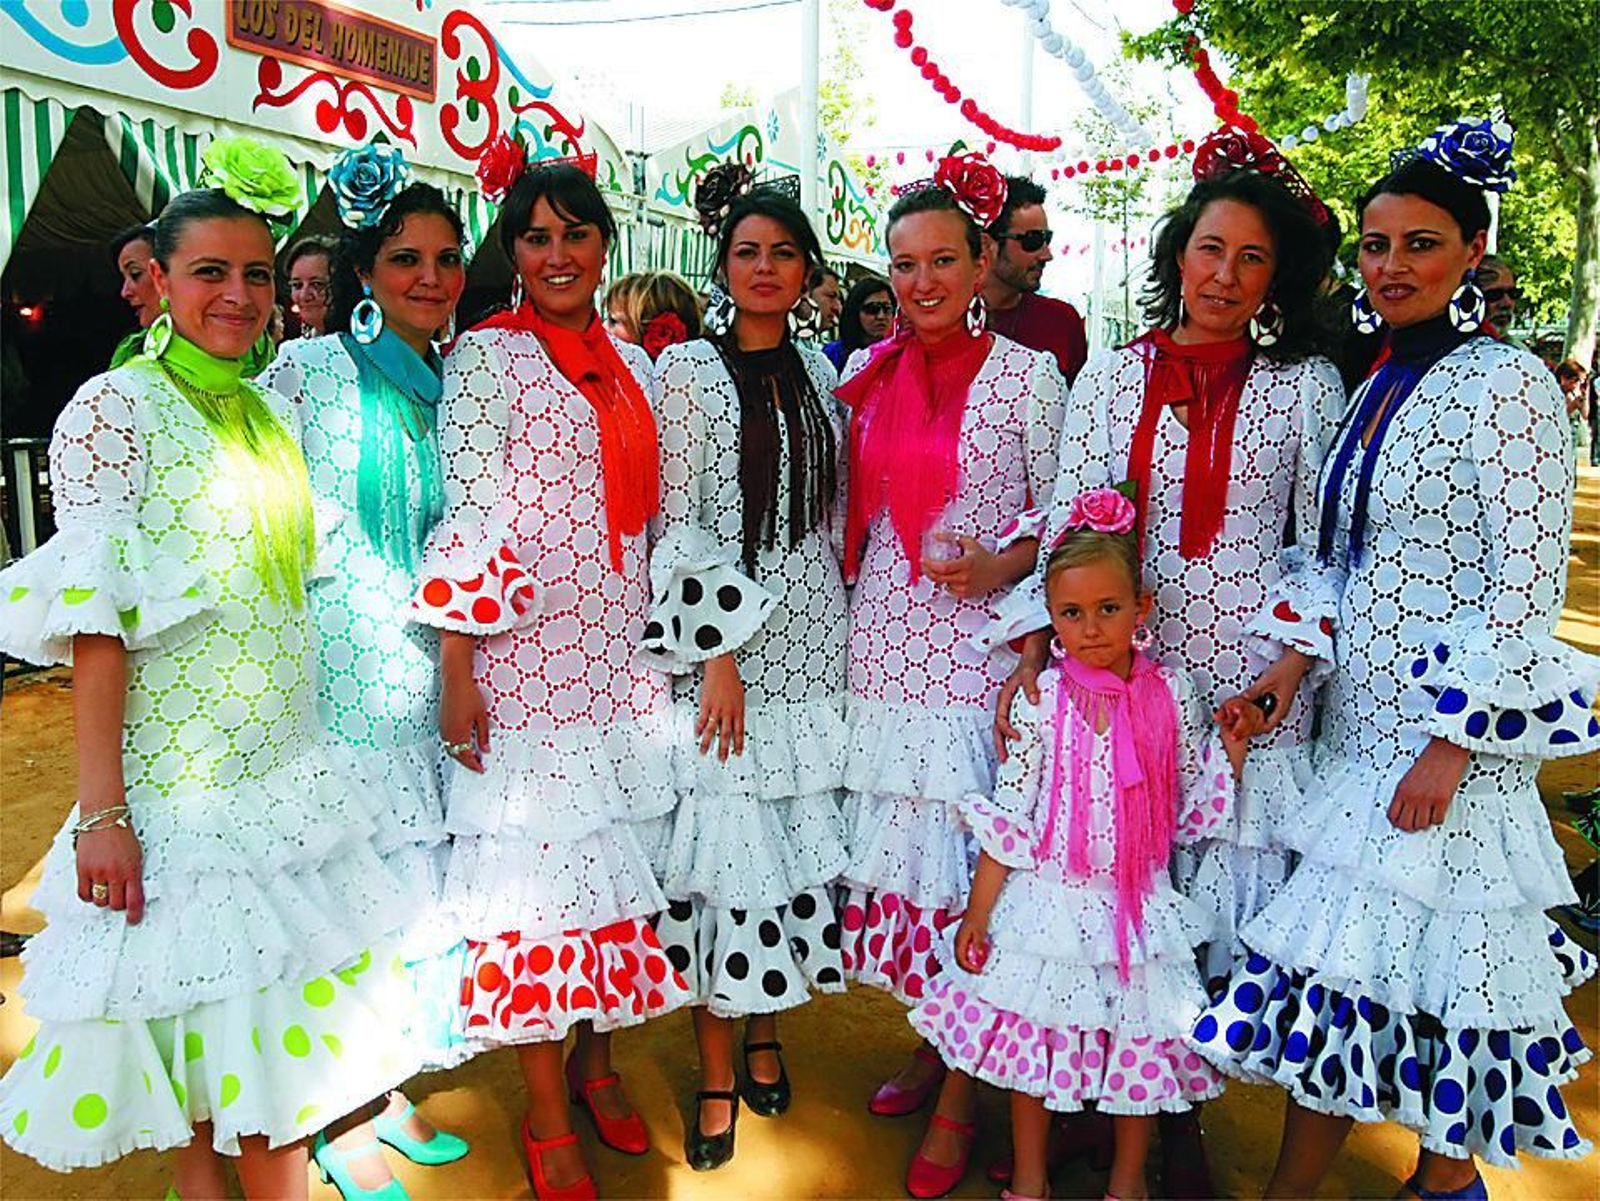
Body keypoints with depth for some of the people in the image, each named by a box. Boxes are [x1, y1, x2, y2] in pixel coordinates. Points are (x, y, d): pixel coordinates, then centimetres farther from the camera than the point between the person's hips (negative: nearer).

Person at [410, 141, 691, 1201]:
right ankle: (547, 1115, 18)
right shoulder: (487, 356, -3)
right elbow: (468, 515, -9)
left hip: (620, 654, 6)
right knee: (535, 867, 1)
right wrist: (456, 671, -12)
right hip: (524, 658, -5)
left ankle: (599, 1063, 32)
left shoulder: (632, 364, 13)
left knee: (617, 857, 11)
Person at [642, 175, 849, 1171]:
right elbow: (675, 522, -8)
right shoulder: (688, 368, -3)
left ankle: (767, 1034, 30)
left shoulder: (819, 371, 11)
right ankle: (718, 1078, 17)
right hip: (725, 649, -4)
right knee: (725, 842, 0)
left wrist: (845, 622, 11)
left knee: (799, 838, 10)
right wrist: (717, 653, -13)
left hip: (814, 641, 5)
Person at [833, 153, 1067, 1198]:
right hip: (885, 644, 4)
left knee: (968, 855, -1)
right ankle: (931, 1044, 31)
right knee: (897, 842, 10)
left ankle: (961, 1101, 15)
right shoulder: (869, 375, 11)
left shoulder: (1027, 375, 0)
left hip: (980, 649, -4)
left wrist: (998, 563, -17)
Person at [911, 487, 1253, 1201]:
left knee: (1139, 1039, 13)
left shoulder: (1172, 696, -4)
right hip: (1049, 900, -1)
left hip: (1136, 903, 1)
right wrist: (976, 916, -6)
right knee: (1033, 1034, 10)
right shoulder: (1044, 699, -8)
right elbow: (1008, 816, -6)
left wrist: (1232, 744, -8)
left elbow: (1192, 811, 5)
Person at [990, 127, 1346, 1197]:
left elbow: (1323, 547, 5)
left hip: (1249, 685, -1)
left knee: (1213, 897, 4)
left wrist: (1285, 672, -8)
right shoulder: (1110, 379, 7)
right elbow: (1065, 532, 3)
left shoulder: (1308, 386, 5)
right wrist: (1032, 652, -8)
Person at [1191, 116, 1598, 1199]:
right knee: (1335, 960, 11)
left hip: (1449, 739, -7)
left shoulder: (1503, 383, -10)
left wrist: (1452, 743, -18)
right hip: (1358, 724, 7)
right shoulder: (1378, 386, 13)